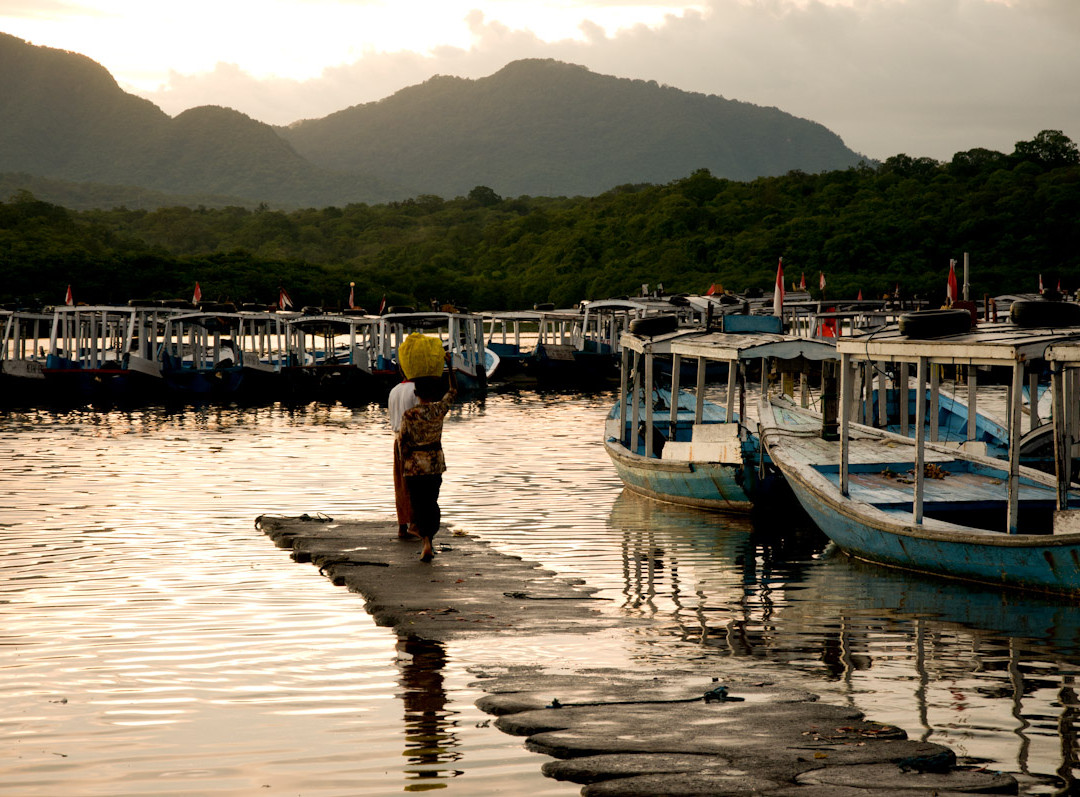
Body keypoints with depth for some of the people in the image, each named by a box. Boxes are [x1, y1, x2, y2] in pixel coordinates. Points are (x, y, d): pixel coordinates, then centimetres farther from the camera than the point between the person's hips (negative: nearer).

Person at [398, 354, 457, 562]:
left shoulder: (408, 415, -12)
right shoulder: (440, 410, -6)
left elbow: (404, 445, -8)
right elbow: (454, 390, 11)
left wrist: (403, 469, 2)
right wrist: (450, 366, 18)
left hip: (415, 464, -3)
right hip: (436, 462, 3)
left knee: (418, 505, 1)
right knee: (432, 502, 16)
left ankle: (426, 544, -15)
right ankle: (429, 542, 22)